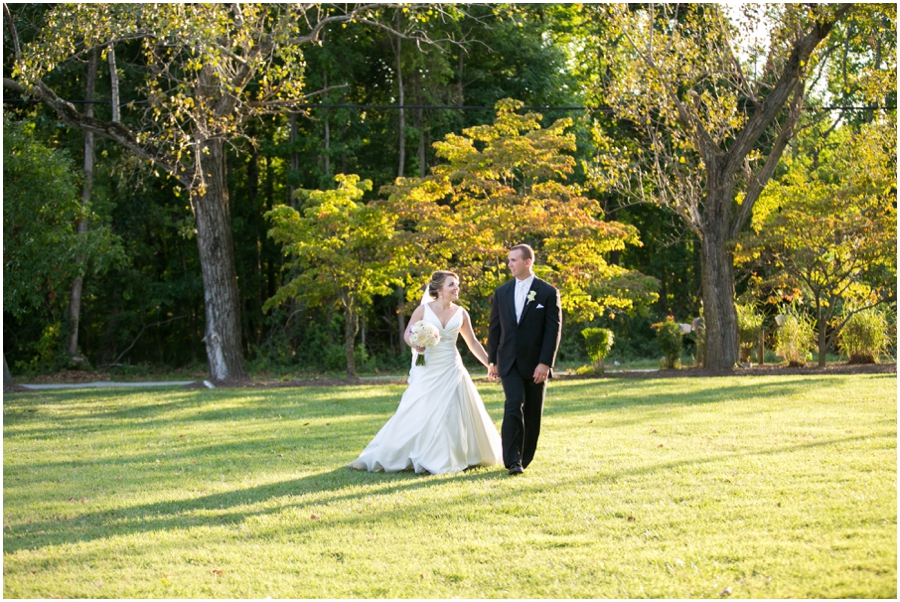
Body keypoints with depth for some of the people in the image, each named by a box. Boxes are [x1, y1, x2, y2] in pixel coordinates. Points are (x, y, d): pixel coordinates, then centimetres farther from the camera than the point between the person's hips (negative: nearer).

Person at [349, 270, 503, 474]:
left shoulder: (460, 314, 4)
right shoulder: (424, 310, -3)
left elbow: (473, 343, 12)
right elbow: (408, 334, 3)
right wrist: (416, 345, -19)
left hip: (450, 371, 2)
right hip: (427, 370, -2)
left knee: (452, 415, 1)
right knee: (417, 413, -3)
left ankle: (451, 458, 12)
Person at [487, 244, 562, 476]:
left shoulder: (548, 292, -2)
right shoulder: (502, 292, 8)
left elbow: (553, 330, -7)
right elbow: (494, 328, 13)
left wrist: (545, 363, -14)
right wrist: (492, 361, 9)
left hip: (535, 364, -1)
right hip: (509, 362, 1)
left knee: (532, 414, 5)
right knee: (514, 405, -17)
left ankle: (524, 459, 20)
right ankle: (513, 461, -17)